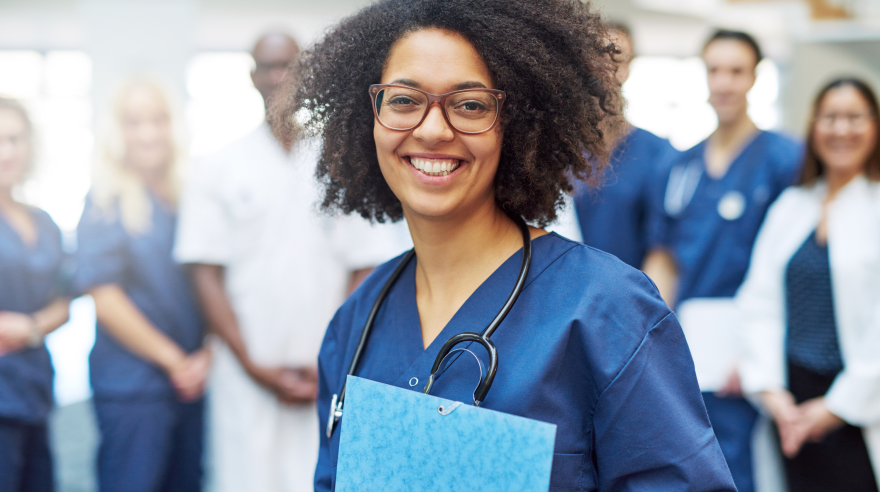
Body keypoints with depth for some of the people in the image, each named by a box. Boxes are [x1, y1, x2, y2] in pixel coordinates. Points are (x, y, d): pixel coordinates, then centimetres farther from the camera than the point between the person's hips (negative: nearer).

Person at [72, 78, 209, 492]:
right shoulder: (107, 202, -6)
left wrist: (206, 356, -3)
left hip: (193, 380, 5)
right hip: (132, 384, -5)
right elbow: (103, 296, -10)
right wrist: (172, 359, -8)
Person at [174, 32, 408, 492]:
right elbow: (207, 276, 2)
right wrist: (254, 367, -5)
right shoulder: (218, 170, 7)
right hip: (246, 380, 0)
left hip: (330, 383, 0)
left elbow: (364, 272, 6)